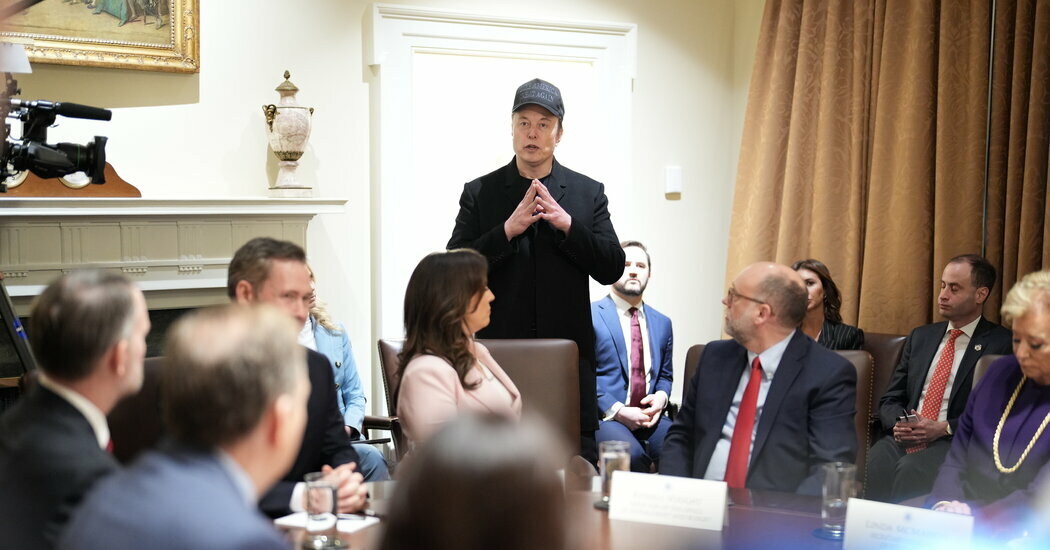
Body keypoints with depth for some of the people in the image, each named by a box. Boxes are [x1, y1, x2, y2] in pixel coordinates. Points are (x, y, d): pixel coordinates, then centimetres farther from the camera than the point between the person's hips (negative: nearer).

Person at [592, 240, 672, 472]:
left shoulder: (662, 323, 19)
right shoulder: (589, 316, 0)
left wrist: (661, 397, 3)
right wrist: (616, 410, -15)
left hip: (649, 417, 5)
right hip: (603, 417, -4)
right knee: (631, 454, -35)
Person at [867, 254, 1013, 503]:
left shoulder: (1002, 344, 4)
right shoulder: (920, 336, 20)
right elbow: (890, 400, 20)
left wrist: (945, 428, -14)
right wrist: (899, 423, -3)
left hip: (955, 442, -4)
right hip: (902, 438, 4)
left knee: (911, 470, -36)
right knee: (871, 465, -30)